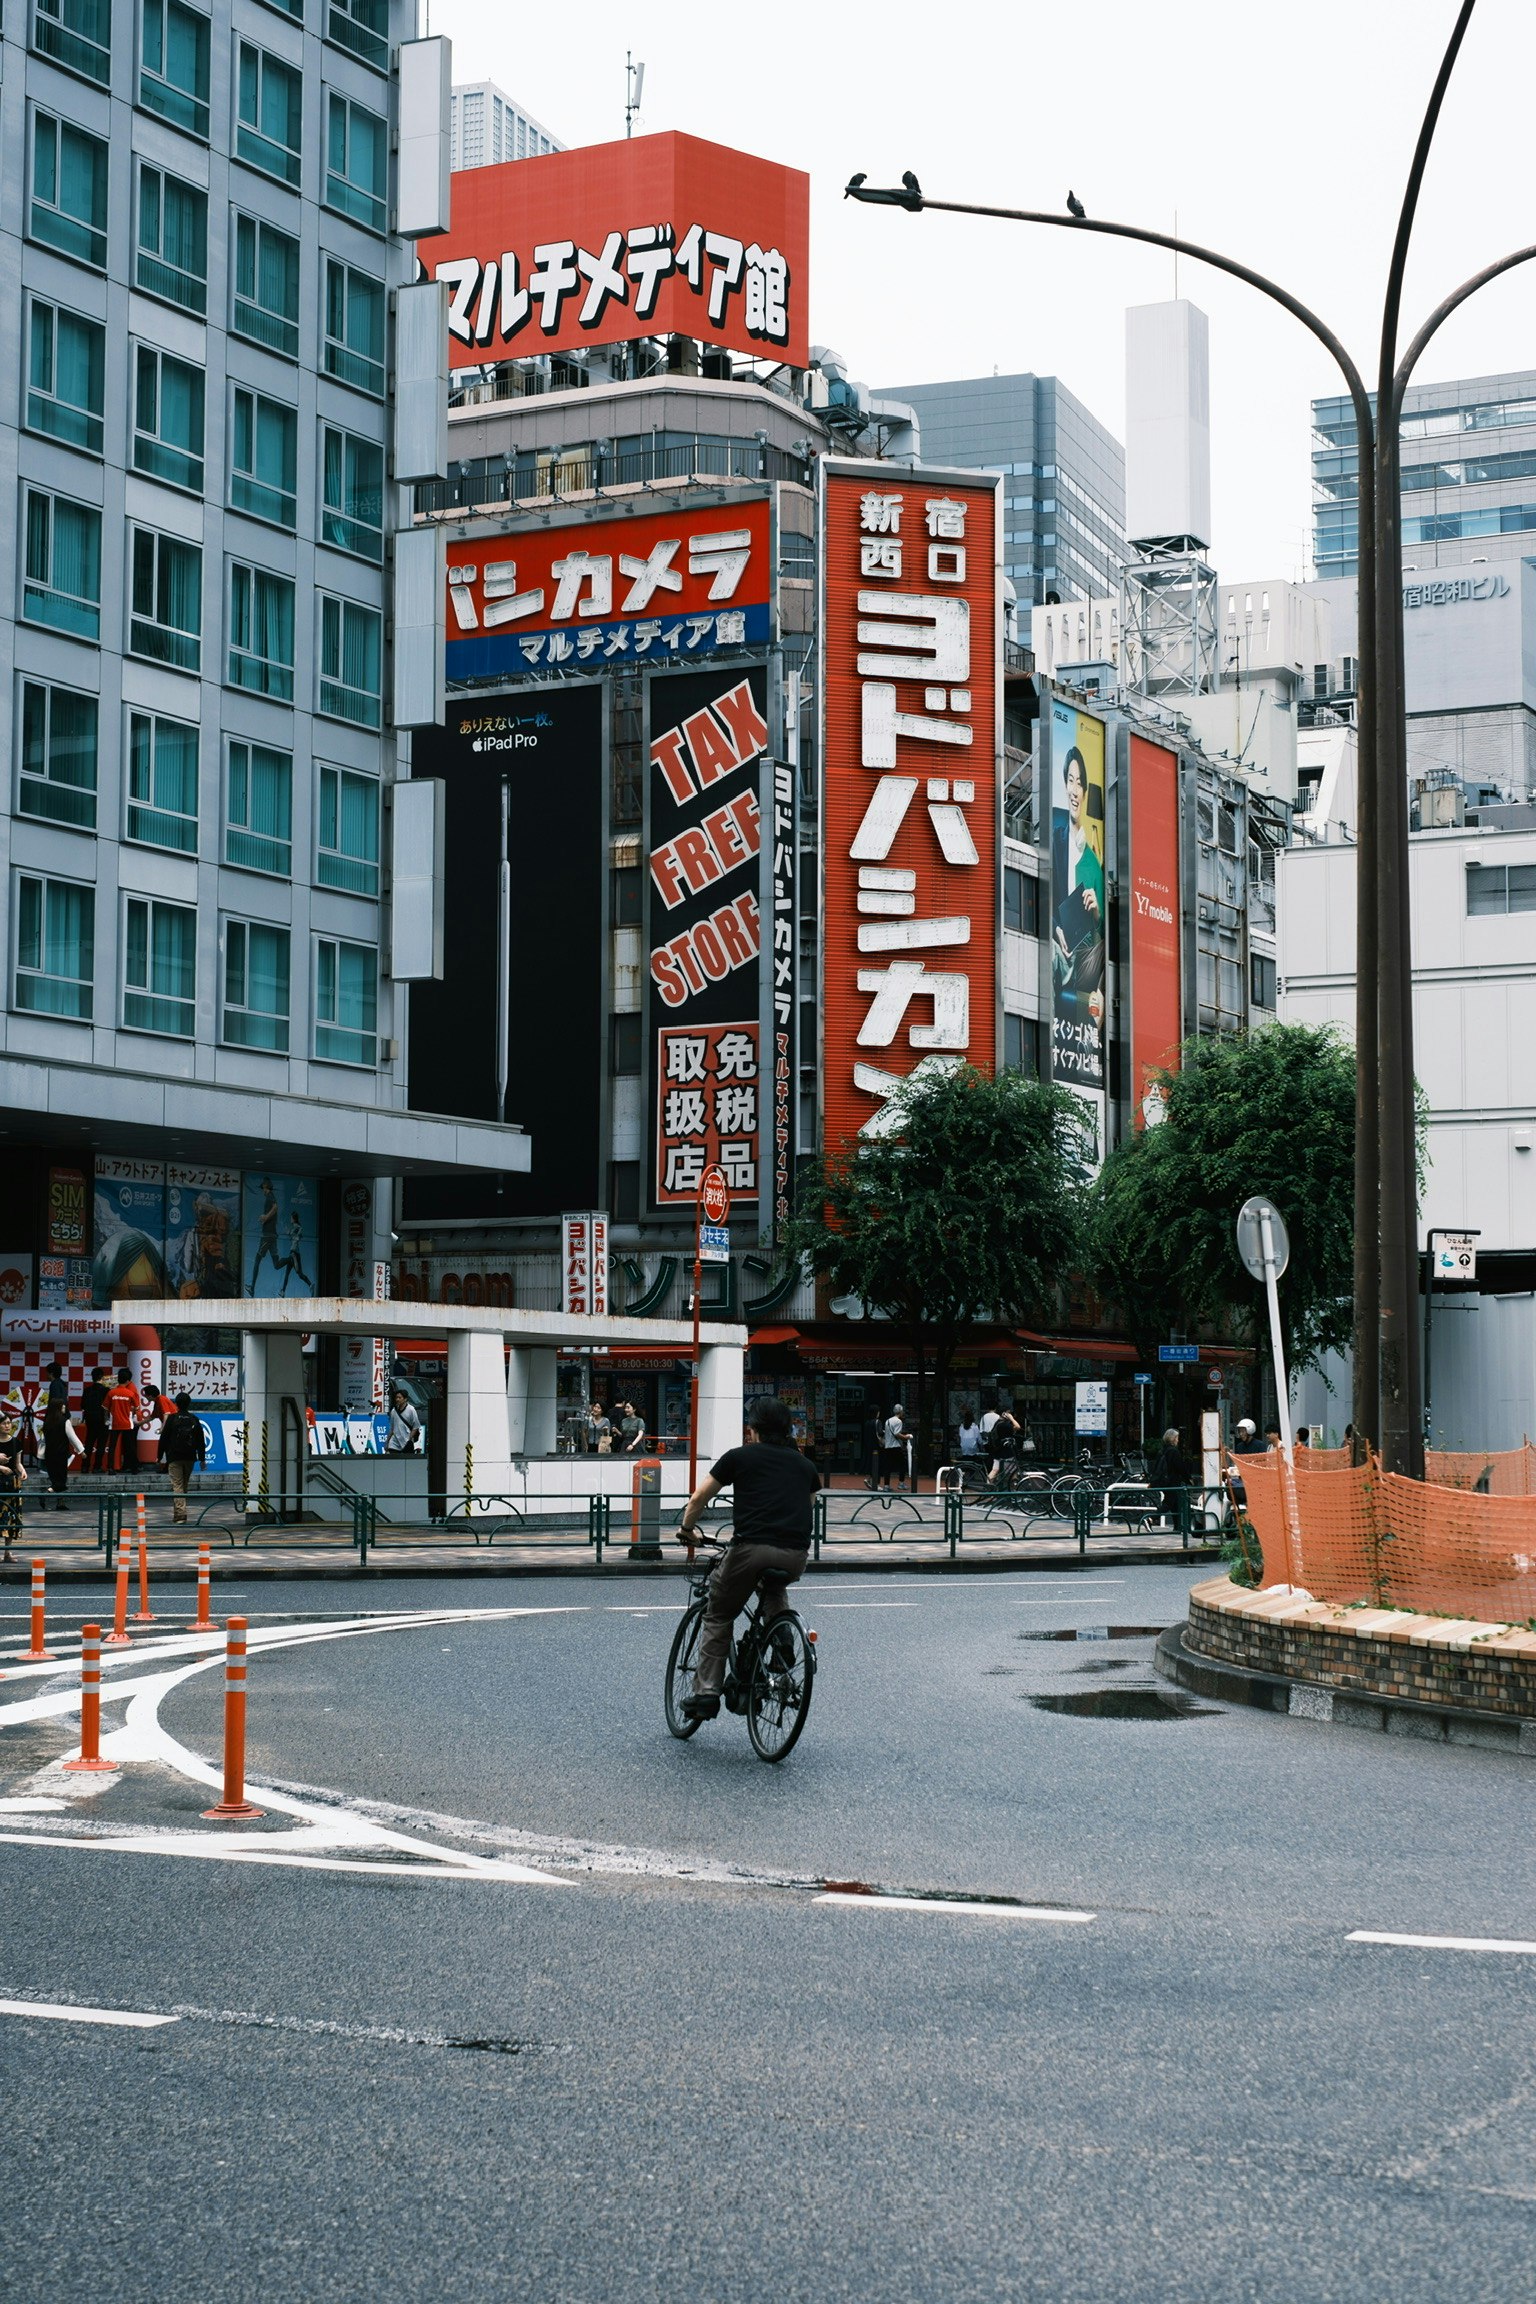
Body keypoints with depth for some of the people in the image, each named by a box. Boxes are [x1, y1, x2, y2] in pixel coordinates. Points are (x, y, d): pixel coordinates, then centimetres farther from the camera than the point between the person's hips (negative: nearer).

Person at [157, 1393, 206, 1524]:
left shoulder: (172, 1419, -6)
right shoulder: (195, 1420, 5)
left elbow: (164, 1439, -4)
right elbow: (201, 1441, 7)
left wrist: (160, 1457, 4)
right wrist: (202, 1459, 11)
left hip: (174, 1458, -4)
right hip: (190, 1458, 4)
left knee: (177, 1485, -5)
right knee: (185, 1485, 16)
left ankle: (180, 1513, -17)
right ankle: (179, 1512, 24)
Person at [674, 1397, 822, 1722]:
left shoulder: (739, 1457, 12)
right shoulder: (804, 1465, 21)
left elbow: (698, 1499, 18)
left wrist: (686, 1529, 37)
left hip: (750, 1549, -3)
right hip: (795, 1558, 3)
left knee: (718, 1618, 18)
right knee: (774, 1590, 37)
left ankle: (706, 1692, 8)